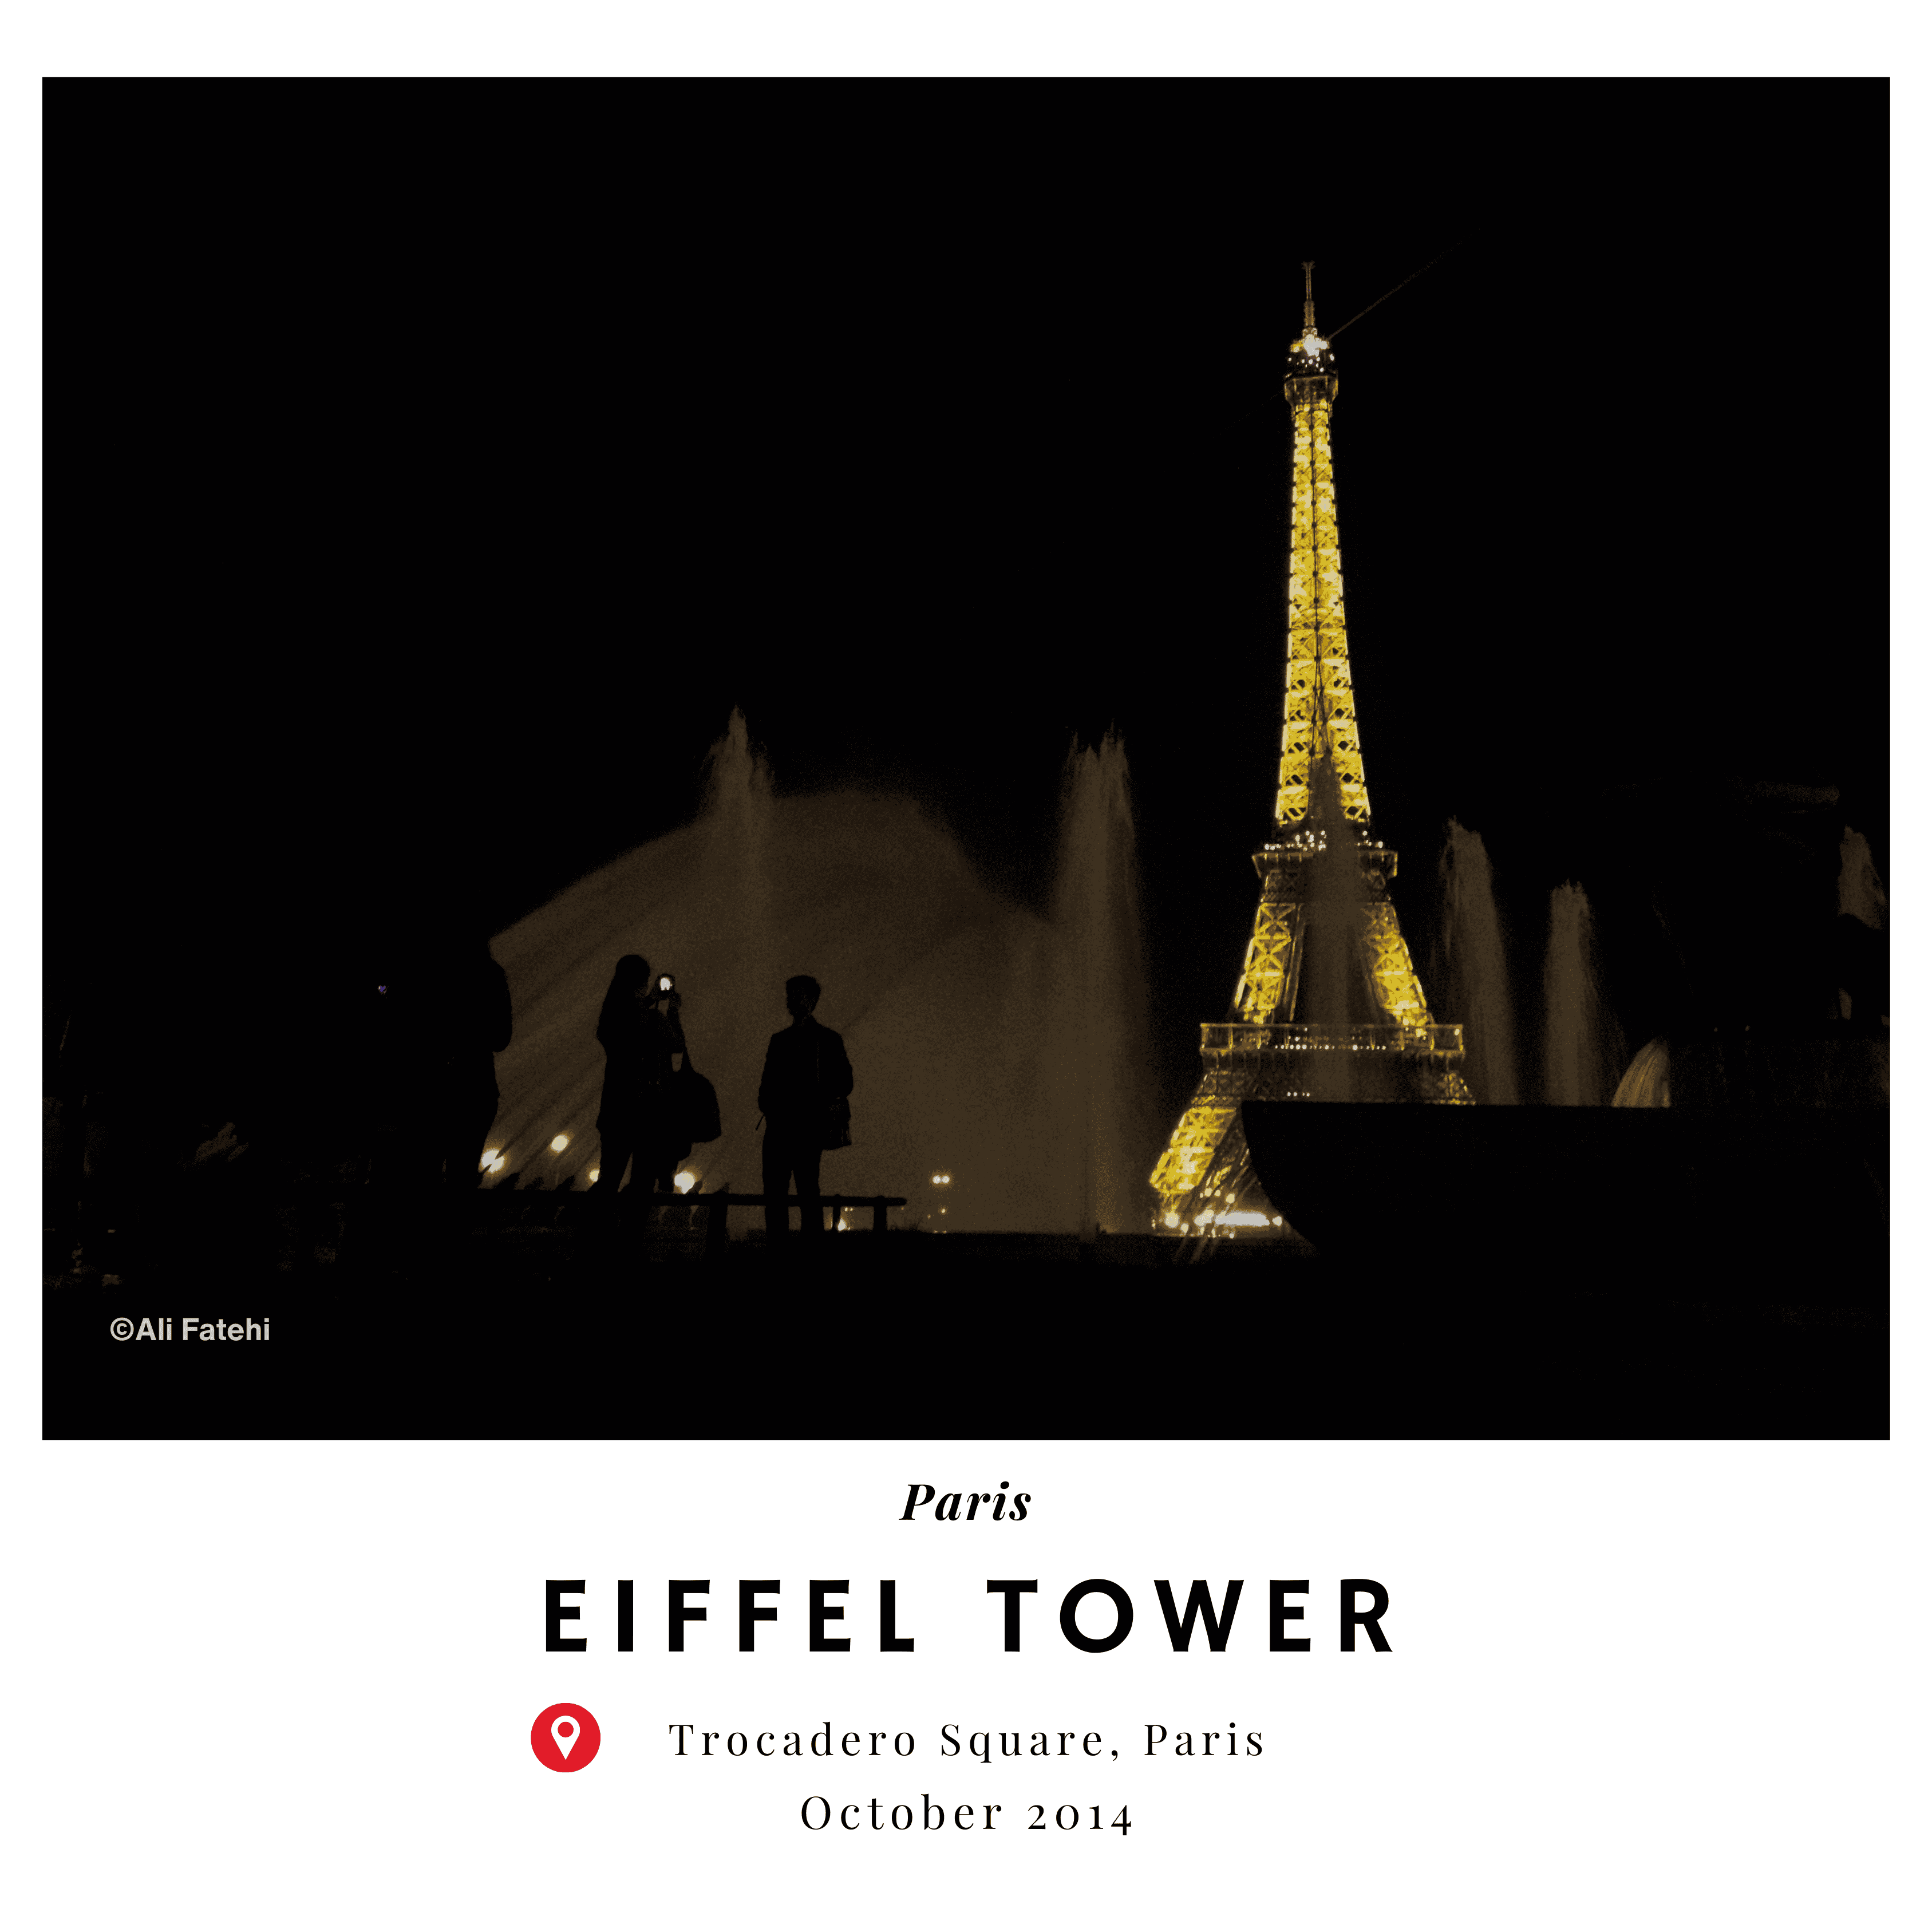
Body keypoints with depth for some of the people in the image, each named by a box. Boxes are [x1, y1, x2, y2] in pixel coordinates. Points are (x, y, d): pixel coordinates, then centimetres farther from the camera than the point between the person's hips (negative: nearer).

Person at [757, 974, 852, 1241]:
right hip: (778, 1127, 5)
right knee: (774, 1191, -1)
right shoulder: (779, 1040, 20)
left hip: (808, 1127, -5)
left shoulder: (827, 1039, 6)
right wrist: (767, 1104, 1)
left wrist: (815, 1103, -8)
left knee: (808, 1191, -10)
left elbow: (843, 1084, 4)